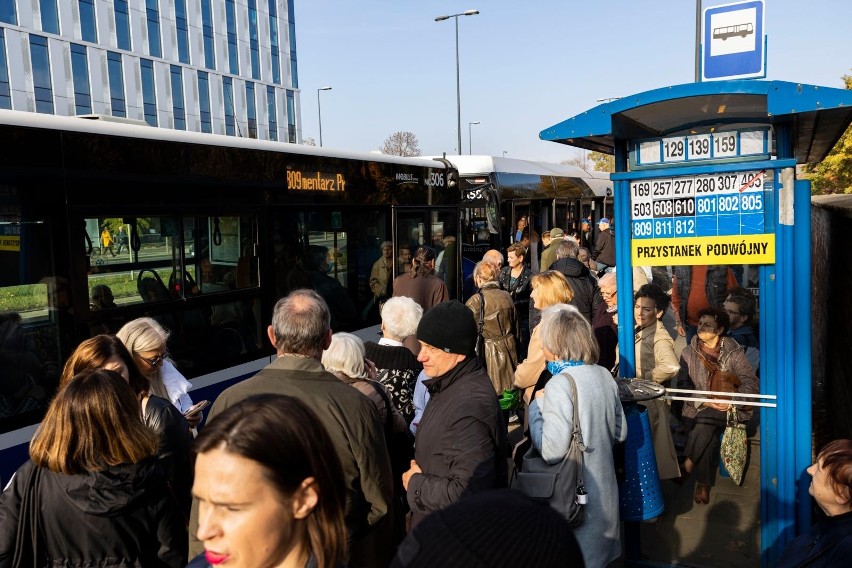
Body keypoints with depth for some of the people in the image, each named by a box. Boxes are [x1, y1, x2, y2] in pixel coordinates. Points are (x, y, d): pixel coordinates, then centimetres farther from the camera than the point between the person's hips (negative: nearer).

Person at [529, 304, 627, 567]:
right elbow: (620, 432, 8)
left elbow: (551, 451, -25)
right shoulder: (603, 375, -1)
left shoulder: (560, 385, -24)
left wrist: (536, 407, -14)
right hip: (604, 489, 7)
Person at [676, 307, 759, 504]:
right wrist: (704, 401, -18)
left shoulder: (734, 353, 1)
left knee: (705, 421, -30)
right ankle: (703, 483, -10)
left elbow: (751, 382, -7)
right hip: (697, 409, 1)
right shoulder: (688, 353, 5)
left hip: (727, 410, -1)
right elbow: (683, 385, -2)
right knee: (706, 430, -27)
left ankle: (688, 463, -9)